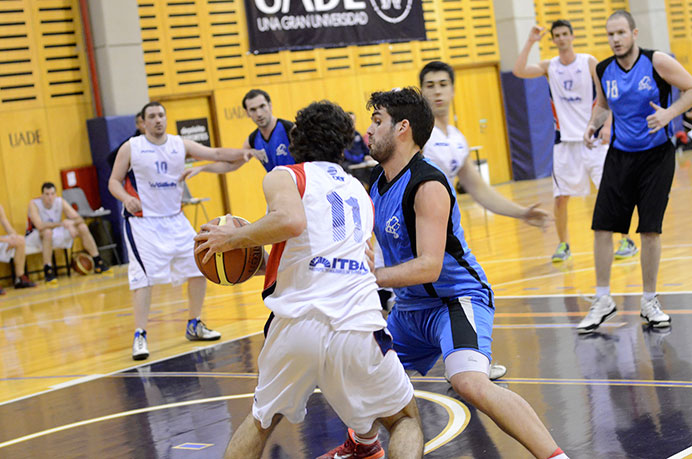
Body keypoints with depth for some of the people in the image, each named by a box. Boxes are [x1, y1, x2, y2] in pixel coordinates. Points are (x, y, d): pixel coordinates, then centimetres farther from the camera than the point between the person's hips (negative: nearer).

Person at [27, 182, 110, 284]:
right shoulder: (34, 204, -23)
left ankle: (98, 264, -1)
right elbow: (40, 226, -39)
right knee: (47, 231, -39)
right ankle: (48, 271, -36)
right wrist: (62, 223, -43)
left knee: (83, 227, -9)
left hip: (55, 236, 5)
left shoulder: (60, 202, -10)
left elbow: (79, 219, -14)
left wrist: (71, 223, -37)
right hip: (35, 237, -5)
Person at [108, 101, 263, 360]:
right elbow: (114, 181, -2)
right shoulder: (131, 148, -5)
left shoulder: (180, 145, 4)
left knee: (199, 268, 5)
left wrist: (242, 153, -19)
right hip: (143, 222, -5)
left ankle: (194, 326, 21)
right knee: (144, 277, -14)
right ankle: (140, 336, -8)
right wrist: (126, 198, -23)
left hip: (175, 220, 5)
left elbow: (216, 154, -1)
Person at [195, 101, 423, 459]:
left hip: (296, 325, -1)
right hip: (359, 327, 2)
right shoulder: (361, 193, 25)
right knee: (405, 420, 23)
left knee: (261, 420, 26)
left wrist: (233, 238, 1)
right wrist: (262, 261, 39)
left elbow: (291, 221, -13)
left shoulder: (284, 177, 9)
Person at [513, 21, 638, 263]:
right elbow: (518, 71, -10)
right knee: (560, 196, 1)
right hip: (565, 140, 2)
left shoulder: (589, 62, -1)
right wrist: (530, 42, -12)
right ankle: (563, 245, 17)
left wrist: (607, 125, -13)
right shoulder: (549, 67, 5)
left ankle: (627, 241, 5)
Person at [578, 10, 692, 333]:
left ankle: (649, 301, 14)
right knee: (601, 227, -2)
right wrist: (593, 123, -2)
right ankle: (603, 301, 10)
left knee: (650, 229, -1)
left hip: (656, 155, -3)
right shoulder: (602, 71, 0)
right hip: (620, 155, 3)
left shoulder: (657, 62, -12)